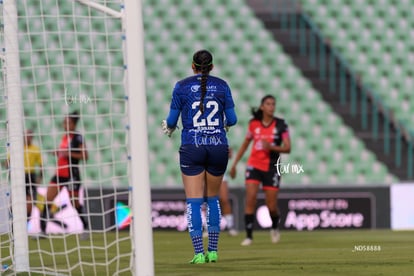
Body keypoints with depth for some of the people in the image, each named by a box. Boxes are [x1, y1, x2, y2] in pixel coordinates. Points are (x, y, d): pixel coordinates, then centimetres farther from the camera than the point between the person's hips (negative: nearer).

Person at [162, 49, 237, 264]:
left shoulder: (182, 86, 0)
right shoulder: (221, 85, 4)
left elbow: (172, 120, 2)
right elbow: (232, 119, 6)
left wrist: (168, 127, 26)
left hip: (192, 148, -2)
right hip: (218, 147, 2)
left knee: (194, 201, -1)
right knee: (213, 199, 16)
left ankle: (199, 253, -10)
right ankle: (213, 251, 15)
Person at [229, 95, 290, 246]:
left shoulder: (281, 125, -4)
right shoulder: (254, 123, 2)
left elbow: (287, 148, -7)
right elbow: (245, 144, 15)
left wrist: (271, 147, -24)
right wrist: (235, 164, 15)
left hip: (272, 168, -1)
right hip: (254, 166, 1)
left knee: (272, 206, -1)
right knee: (250, 199, -14)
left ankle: (275, 228, 32)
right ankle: (249, 236, -8)